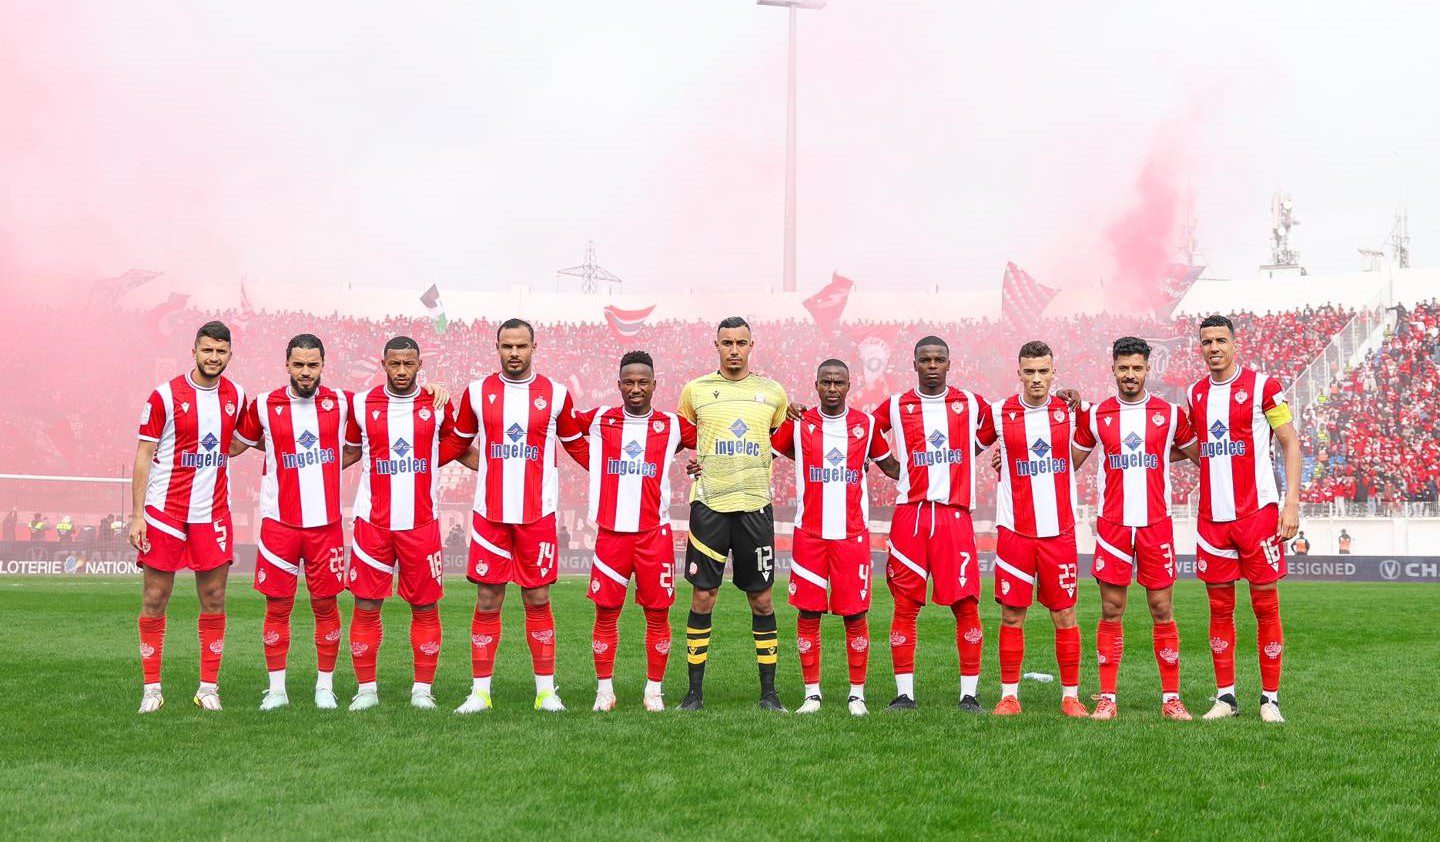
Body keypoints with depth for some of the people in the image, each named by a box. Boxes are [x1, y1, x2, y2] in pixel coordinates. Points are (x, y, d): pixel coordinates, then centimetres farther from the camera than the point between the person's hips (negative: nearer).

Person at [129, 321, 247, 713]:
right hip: (164, 511, -3)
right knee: (155, 599, 1)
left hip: (213, 513, 3)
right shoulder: (164, 396, -7)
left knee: (214, 600, 3)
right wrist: (137, 515, -9)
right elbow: (144, 455, -6)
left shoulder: (236, 396, 6)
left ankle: (208, 688, 11)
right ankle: (151, 689, 10)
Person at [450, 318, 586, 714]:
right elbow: (460, 444, 17)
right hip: (489, 513, 1)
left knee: (538, 600, 4)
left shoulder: (556, 394, 3)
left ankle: (546, 690, 12)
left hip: (538, 514, -1)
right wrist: (490, 468, 7)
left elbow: (575, 444, 15)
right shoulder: (477, 392, 5)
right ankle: (480, 691, 9)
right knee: (487, 602, 2)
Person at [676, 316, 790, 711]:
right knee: (702, 596, -2)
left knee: (761, 598, 4)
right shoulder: (695, 390, 5)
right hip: (709, 504, -1)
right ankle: (695, 690, 7)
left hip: (755, 505, 1)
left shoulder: (773, 392, 8)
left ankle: (769, 691, 12)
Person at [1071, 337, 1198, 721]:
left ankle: (1171, 698, 9)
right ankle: (1107, 698, 7)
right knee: (1111, 612, 2)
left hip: (1157, 524, 0)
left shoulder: (1170, 414, 4)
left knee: (1163, 610, 2)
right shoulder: (1094, 416, 5)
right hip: (1111, 525, 0)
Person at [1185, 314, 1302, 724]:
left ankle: (1271, 698, 8)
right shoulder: (1196, 394, 11)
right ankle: (1225, 696, 15)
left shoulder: (1262, 386, -3)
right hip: (1212, 517, 4)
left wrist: (1292, 502, -11)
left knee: (1266, 606, 0)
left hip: (1258, 513, -4)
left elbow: (1290, 442, -3)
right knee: (1220, 609, 7)